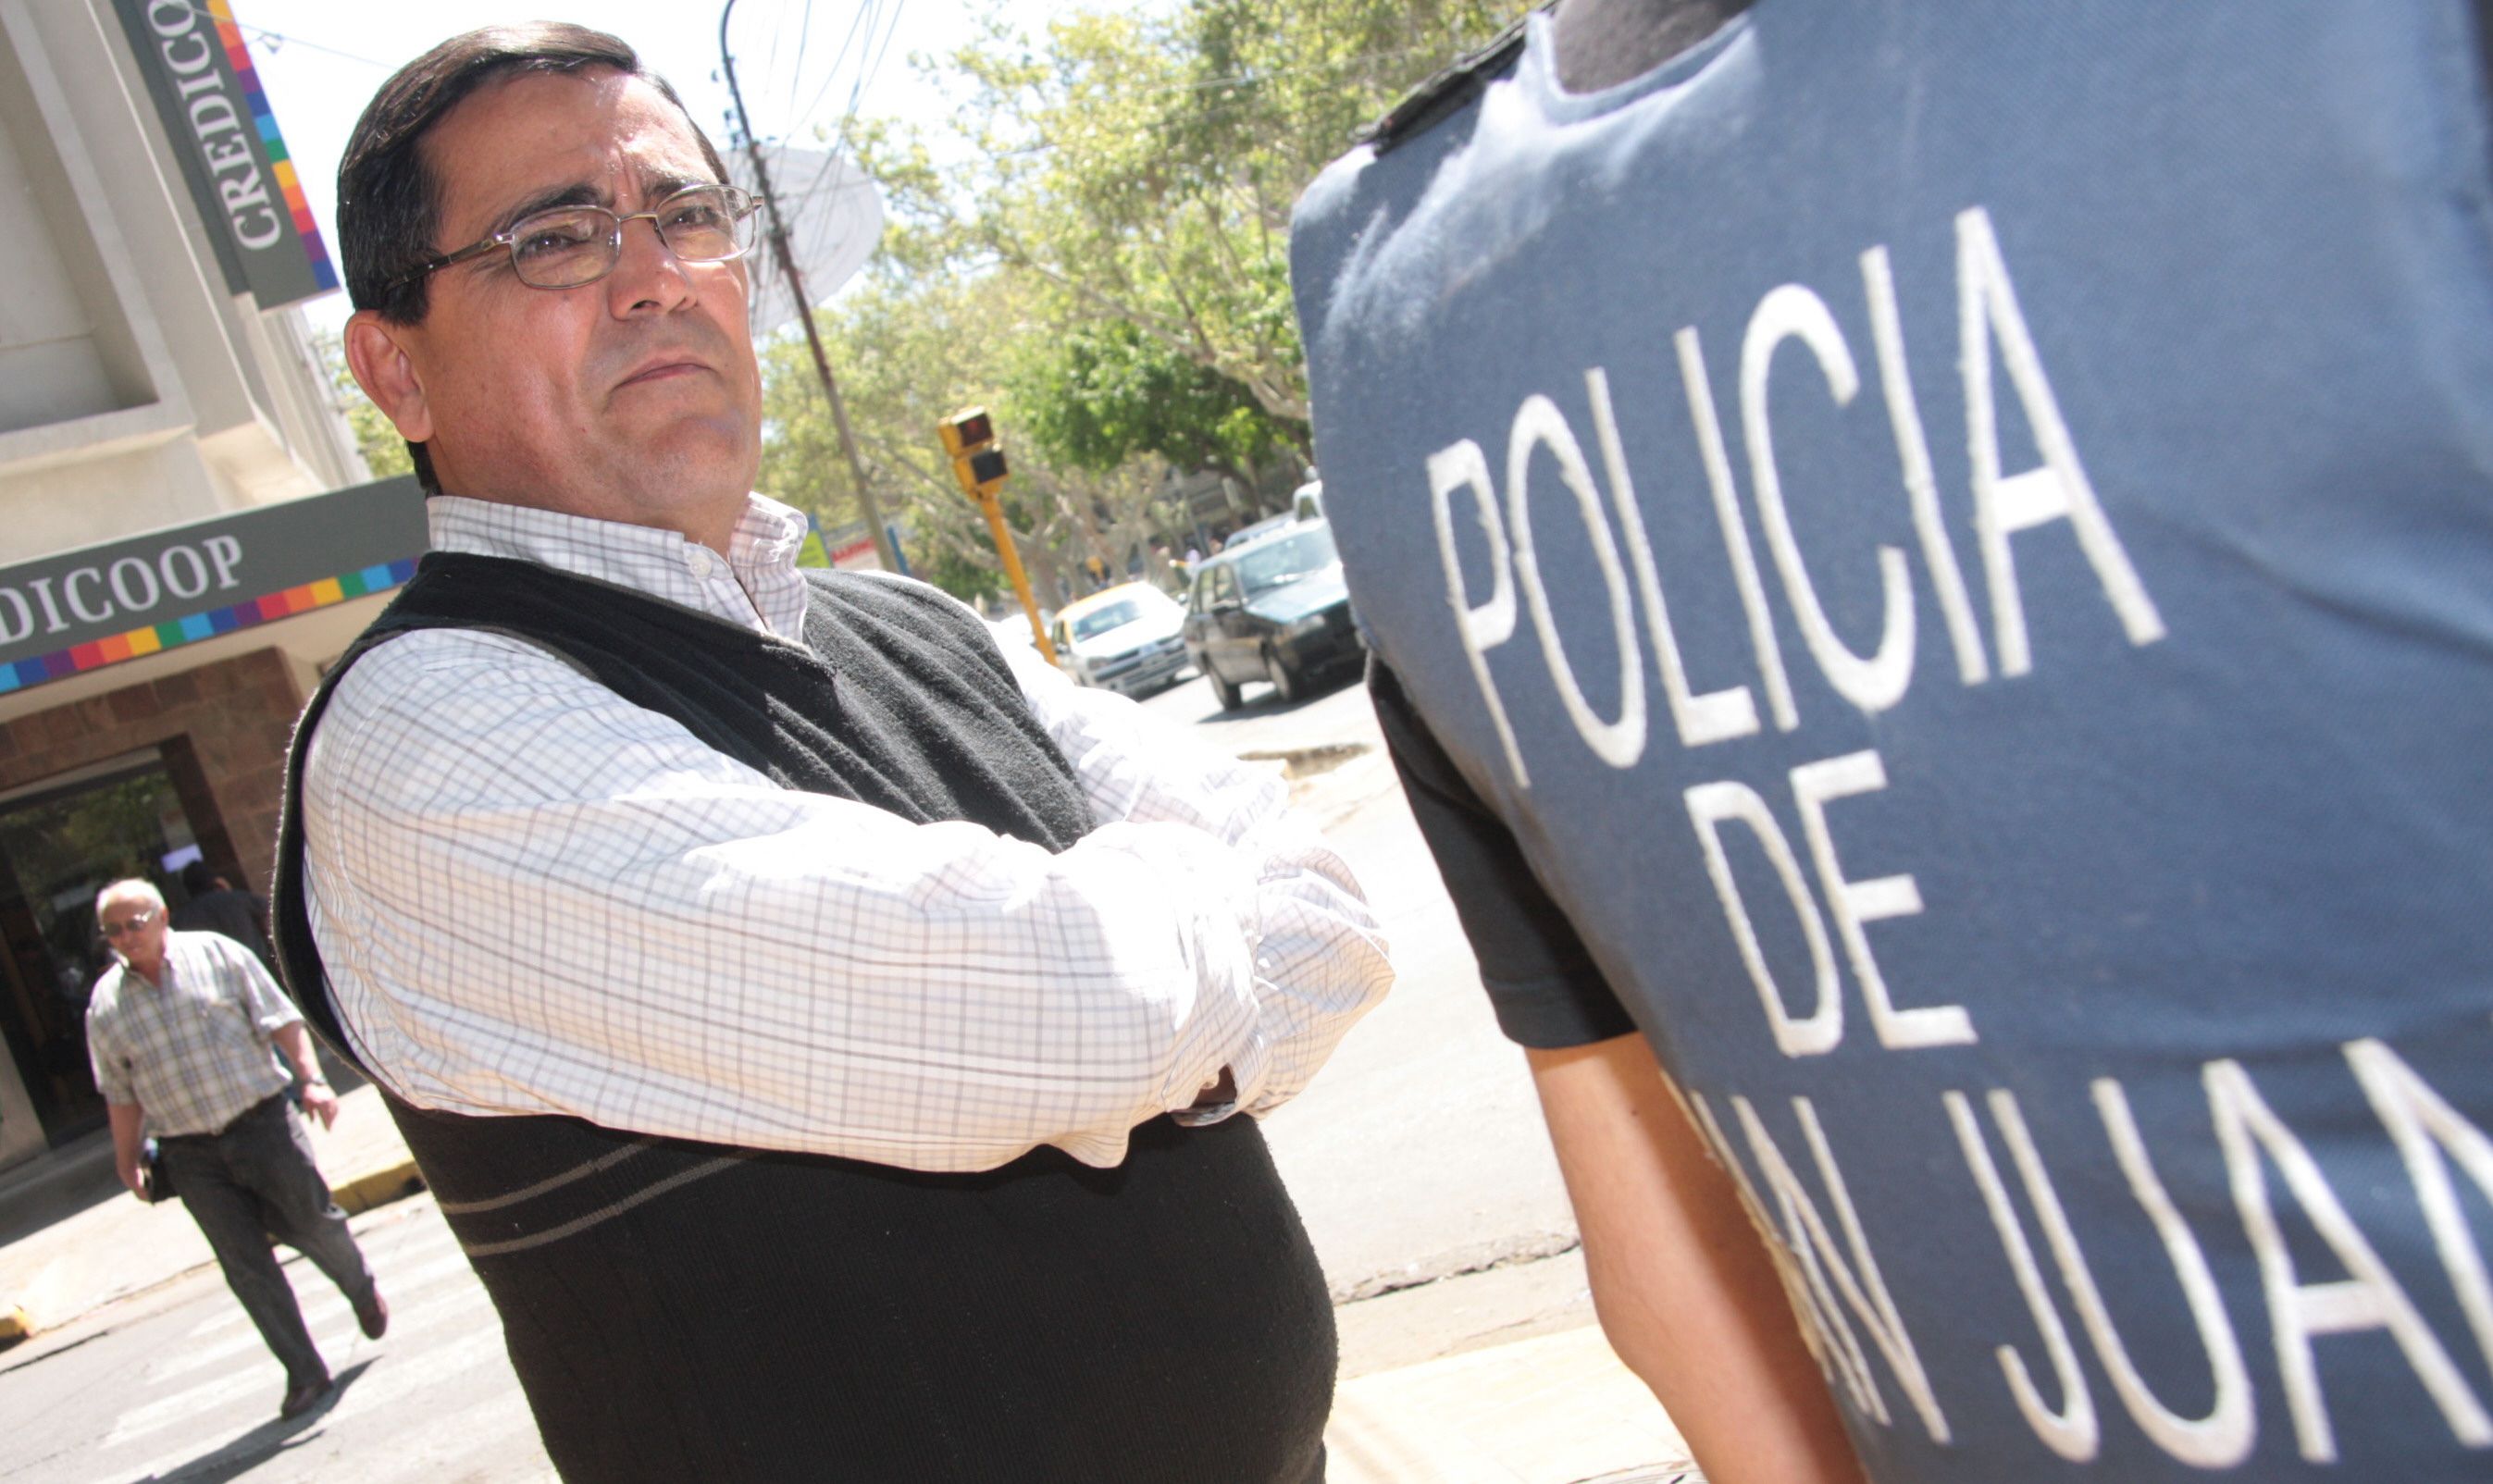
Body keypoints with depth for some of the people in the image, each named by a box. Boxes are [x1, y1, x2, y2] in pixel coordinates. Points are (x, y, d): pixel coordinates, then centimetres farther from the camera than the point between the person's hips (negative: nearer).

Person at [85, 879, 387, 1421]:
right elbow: (121, 1093, 12)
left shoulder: (216, 954, -1)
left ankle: (363, 1291, 36)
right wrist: (128, 1162, 12)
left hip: (262, 1124, -2)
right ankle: (304, 1374, 10)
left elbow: (280, 1020, -3)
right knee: (247, 1269, 1)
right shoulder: (105, 1006, 5)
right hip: (191, 1157, 2)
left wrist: (311, 1078, -13)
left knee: (315, 1225, 5)